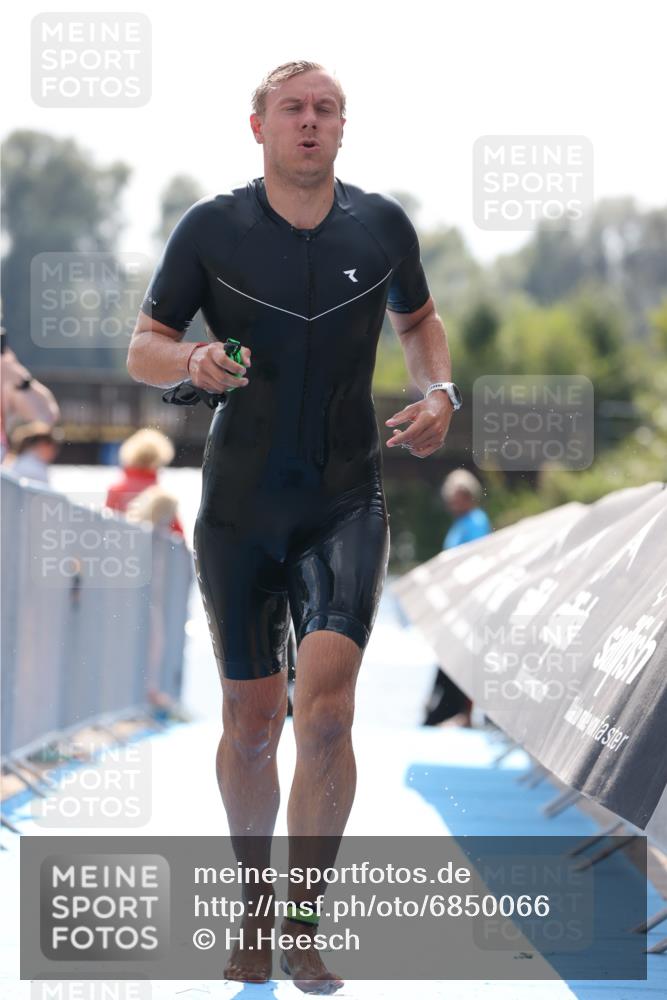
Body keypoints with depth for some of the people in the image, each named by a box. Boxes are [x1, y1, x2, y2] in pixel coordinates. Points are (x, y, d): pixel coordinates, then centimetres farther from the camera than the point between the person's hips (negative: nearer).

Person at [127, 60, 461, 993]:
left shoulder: (382, 225, 2)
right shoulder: (211, 229, -3)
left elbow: (419, 319, 21)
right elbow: (141, 349, 2)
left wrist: (440, 391, 2)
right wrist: (191, 361, -20)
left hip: (346, 502, 0)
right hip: (239, 506, 0)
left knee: (324, 706, -17)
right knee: (250, 722, 7)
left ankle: (303, 923, -4)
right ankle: (254, 899, 30)